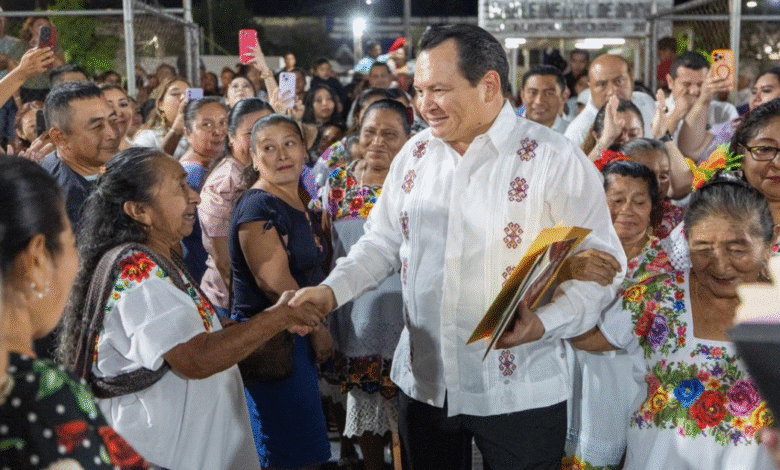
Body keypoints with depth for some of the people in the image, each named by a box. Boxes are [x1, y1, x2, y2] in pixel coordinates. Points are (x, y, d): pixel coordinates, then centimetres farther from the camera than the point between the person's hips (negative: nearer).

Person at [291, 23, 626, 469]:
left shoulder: (556, 160, -10)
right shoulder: (415, 154, 6)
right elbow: (383, 242, 12)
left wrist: (543, 323, -26)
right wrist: (332, 290, -4)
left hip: (519, 394, -4)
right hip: (423, 384, 4)